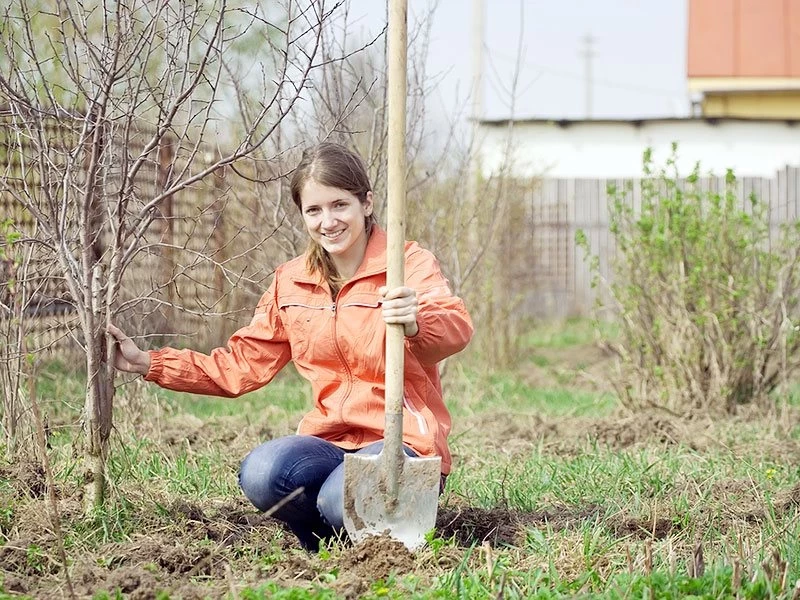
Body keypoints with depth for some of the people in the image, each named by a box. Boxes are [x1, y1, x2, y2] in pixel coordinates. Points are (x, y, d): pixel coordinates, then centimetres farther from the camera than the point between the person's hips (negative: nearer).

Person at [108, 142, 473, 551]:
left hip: (404, 441, -4)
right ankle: (321, 548, 1)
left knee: (342, 502, -35)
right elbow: (240, 366, 17)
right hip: (330, 442, 4)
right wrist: (147, 363, 7)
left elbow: (456, 328, -25)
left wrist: (415, 324, -50)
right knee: (260, 474, -28)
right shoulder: (291, 282, 12)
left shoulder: (410, 263, -5)